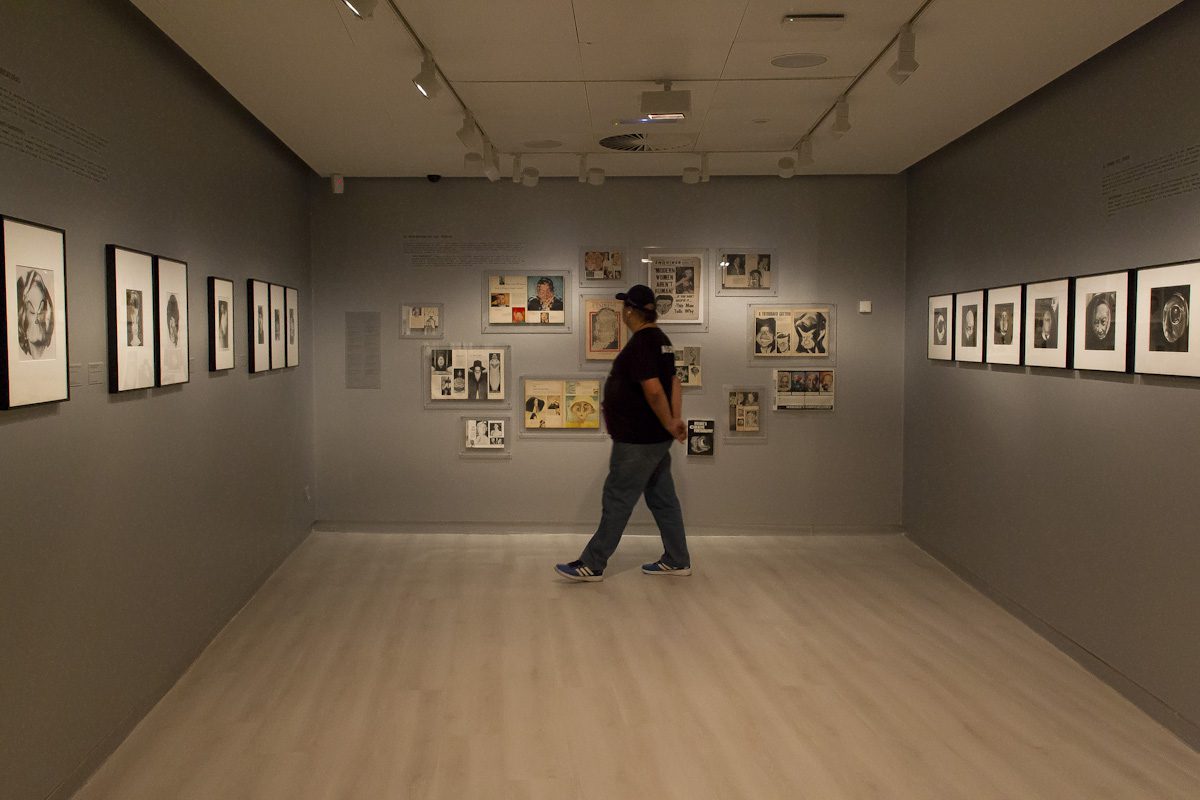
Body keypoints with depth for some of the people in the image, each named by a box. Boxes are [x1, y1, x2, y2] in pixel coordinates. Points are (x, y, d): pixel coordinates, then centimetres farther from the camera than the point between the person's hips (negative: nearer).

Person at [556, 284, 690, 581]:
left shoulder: (640, 343, -19)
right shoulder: (659, 339, 12)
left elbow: (654, 390, -27)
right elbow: (674, 382, 14)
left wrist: (669, 425, -17)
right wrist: (676, 418, 5)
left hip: (638, 441, -10)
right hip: (654, 438, 10)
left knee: (616, 501, -2)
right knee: (662, 498, 15)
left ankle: (592, 565, 6)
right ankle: (676, 561, 22)